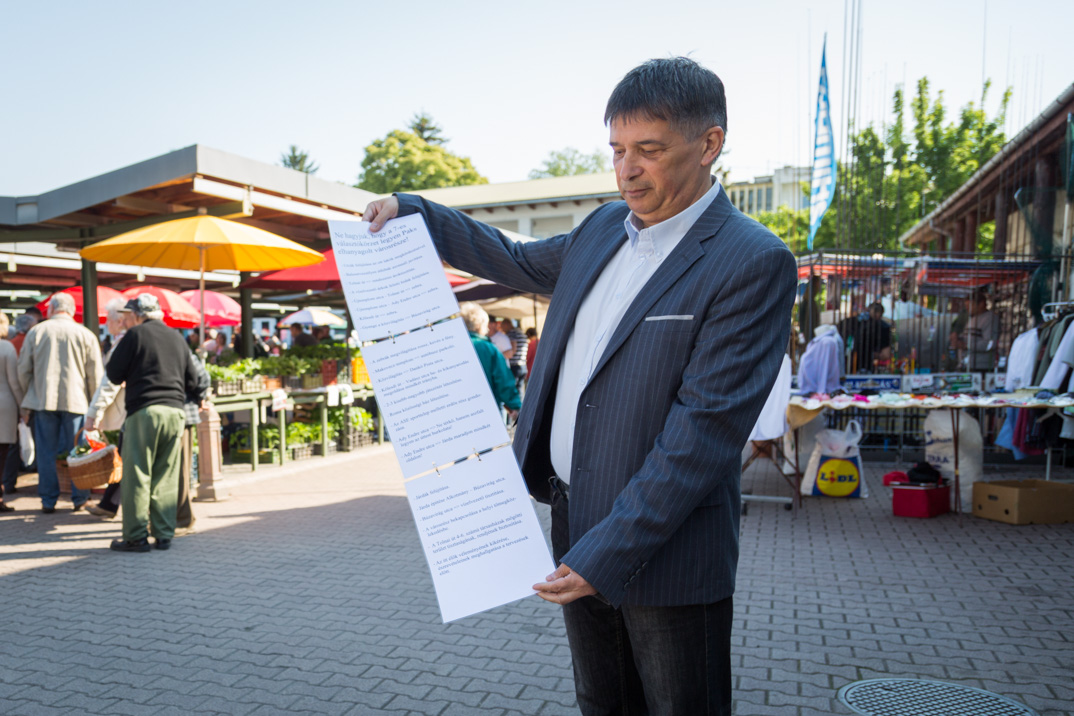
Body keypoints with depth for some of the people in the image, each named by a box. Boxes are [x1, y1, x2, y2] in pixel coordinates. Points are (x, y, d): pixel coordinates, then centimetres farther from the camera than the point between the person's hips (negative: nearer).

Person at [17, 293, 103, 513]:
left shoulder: (35, 332, 4)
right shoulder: (86, 335, -1)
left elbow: (23, 370, 7)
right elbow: (95, 375, -1)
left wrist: (28, 398, 18)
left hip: (43, 400, 1)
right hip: (76, 401, -1)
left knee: (46, 452, 7)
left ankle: (48, 501, 12)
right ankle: (79, 499, 10)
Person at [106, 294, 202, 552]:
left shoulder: (135, 335, -1)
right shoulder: (176, 337, 15)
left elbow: (114, 375, 2)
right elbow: (193, 381, 16)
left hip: (144, 411, -5)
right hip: (175, 412, 5)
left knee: (137, 476, 1)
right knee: (166, 478, 8)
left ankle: (136, 537, 3)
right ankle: (164, 535, 10)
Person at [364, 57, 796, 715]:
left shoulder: (754, 264, -17)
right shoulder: (604, 228, 7)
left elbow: (706, 428, -22)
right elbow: (520, 263, 25)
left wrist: (610, 552, -22)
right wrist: (413, 211, 20)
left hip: (664, 549, -7)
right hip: (575, 523, 7)